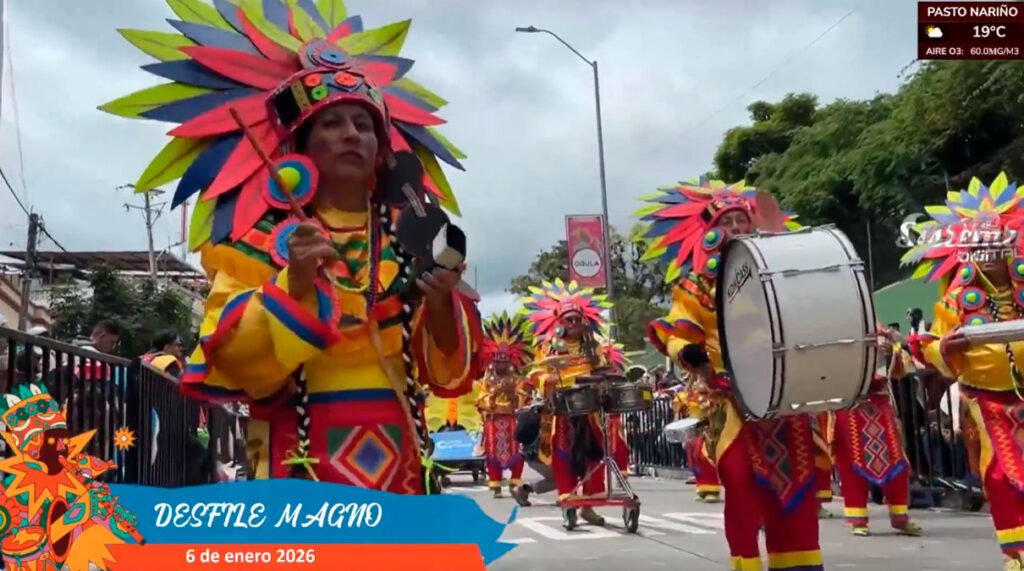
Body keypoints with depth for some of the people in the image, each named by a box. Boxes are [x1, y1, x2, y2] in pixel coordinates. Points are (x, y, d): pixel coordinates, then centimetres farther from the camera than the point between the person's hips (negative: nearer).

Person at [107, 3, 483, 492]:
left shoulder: (410, 236, 10)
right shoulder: (263, 239, 2)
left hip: (395, 456, 3)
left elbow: (451, 366, 7)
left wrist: (440, 304, -12)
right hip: (304, 456, -3)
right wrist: (294, 284, -19)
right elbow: (235, 358, -7)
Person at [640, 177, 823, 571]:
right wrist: (688, 353, -23)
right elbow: (674, 331, -3)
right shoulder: (697, 282, 5)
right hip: (733, 394, -4)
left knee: (797, 479, 6)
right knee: (741, 482, -10)